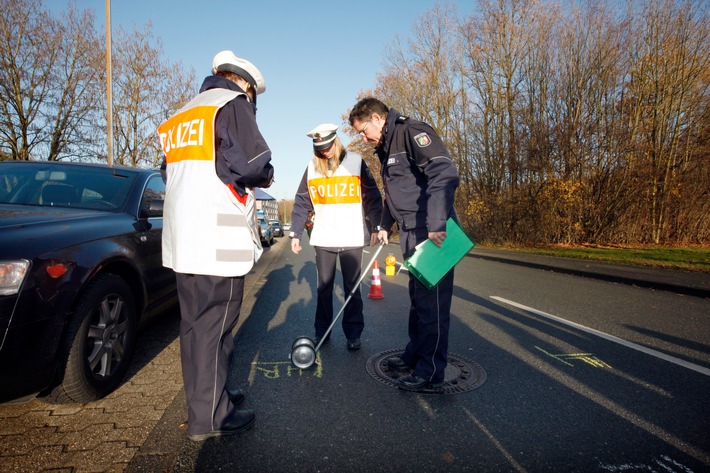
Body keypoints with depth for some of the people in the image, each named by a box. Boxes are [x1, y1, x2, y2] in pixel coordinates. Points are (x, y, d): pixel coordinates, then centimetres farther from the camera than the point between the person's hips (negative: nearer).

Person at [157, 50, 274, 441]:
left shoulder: (179, 117, 23)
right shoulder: (232, 104, -3)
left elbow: (170, 174, 22)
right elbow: (250, 164, -18)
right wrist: (266, 177, 4)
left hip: (182, 239, 9)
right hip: (218, 240, -9)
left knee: (195, 322, 15)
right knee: (214, 324, -2)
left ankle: (206, 394, 30)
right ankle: (208, 416, 7)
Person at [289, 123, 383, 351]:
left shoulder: (356, 162, -1)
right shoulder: (311, 167, 6)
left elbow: (372, 196, 1)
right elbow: (302, 203, 8)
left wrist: (377, 227, -5)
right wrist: (295, 233, 4)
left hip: (352, 238, -2)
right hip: (323, 238, 2)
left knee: (352, 288, 6)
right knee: (324, 288, 10)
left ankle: (354, 334, 18)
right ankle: (322, 332, 24)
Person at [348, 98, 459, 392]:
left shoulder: (412, 132, -11)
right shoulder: (386, 147, 21)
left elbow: (445, 173, -25)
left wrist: (436, 225, -30)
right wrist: (385, 226, 26)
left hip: (434, 234, -10)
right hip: (411, 235, 10)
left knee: (432, 301, -4)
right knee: (417, 297, 17)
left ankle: (430, 374, 5)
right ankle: (414, 356, 31)